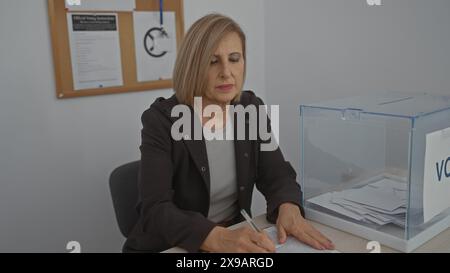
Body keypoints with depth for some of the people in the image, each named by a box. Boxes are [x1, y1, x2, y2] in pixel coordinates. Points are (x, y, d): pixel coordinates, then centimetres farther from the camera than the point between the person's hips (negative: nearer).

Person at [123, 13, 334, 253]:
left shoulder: (252, 108, -1)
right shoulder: (161, 120, -15)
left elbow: (276, 174, -2)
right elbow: (154, 210, -22)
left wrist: (289, 208, -23)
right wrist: (218, 238, -38)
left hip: (236, 239, 4)